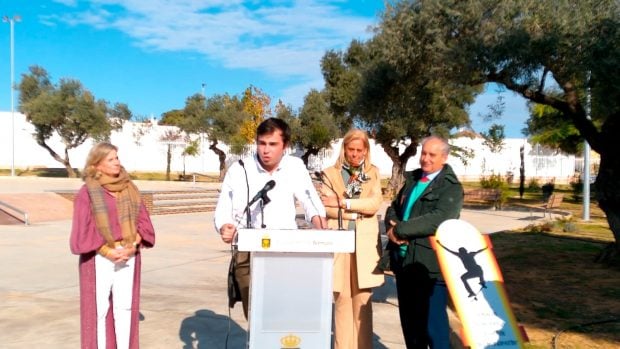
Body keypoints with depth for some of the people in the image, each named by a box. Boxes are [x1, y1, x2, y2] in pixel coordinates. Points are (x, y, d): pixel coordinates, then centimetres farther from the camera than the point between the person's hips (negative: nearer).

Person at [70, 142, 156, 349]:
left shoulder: (129, 189, 7)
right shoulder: (87, 192, -5)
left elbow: (143, 221, 6)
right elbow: (83, 230, -8)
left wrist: (133, 246, -9)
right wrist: (108, 252, -13)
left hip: (128, 256, 4)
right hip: (99, 258, -3)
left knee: (125, 306, 8)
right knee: (99, 308, 4)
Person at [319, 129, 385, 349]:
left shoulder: (373, 173, 10)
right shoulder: (330, 173, 7)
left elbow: (375, 204, -5)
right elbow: (325, 207, -3)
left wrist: (343, 202, -11)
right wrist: (356, 213, -8)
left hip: (365, 245, 1)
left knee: (362, 301, 5)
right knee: (342, 300, 3)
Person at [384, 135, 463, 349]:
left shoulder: (451, 187, -7)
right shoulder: (412, 179, 16)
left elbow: (438, 220, -22)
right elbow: (393, 208, 15)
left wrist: (400, 229, -18)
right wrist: (392, 230, -7)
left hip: (430, 265, -7)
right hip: (404, 261, 7)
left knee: (433, 322, -1)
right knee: (409, 320, 16)